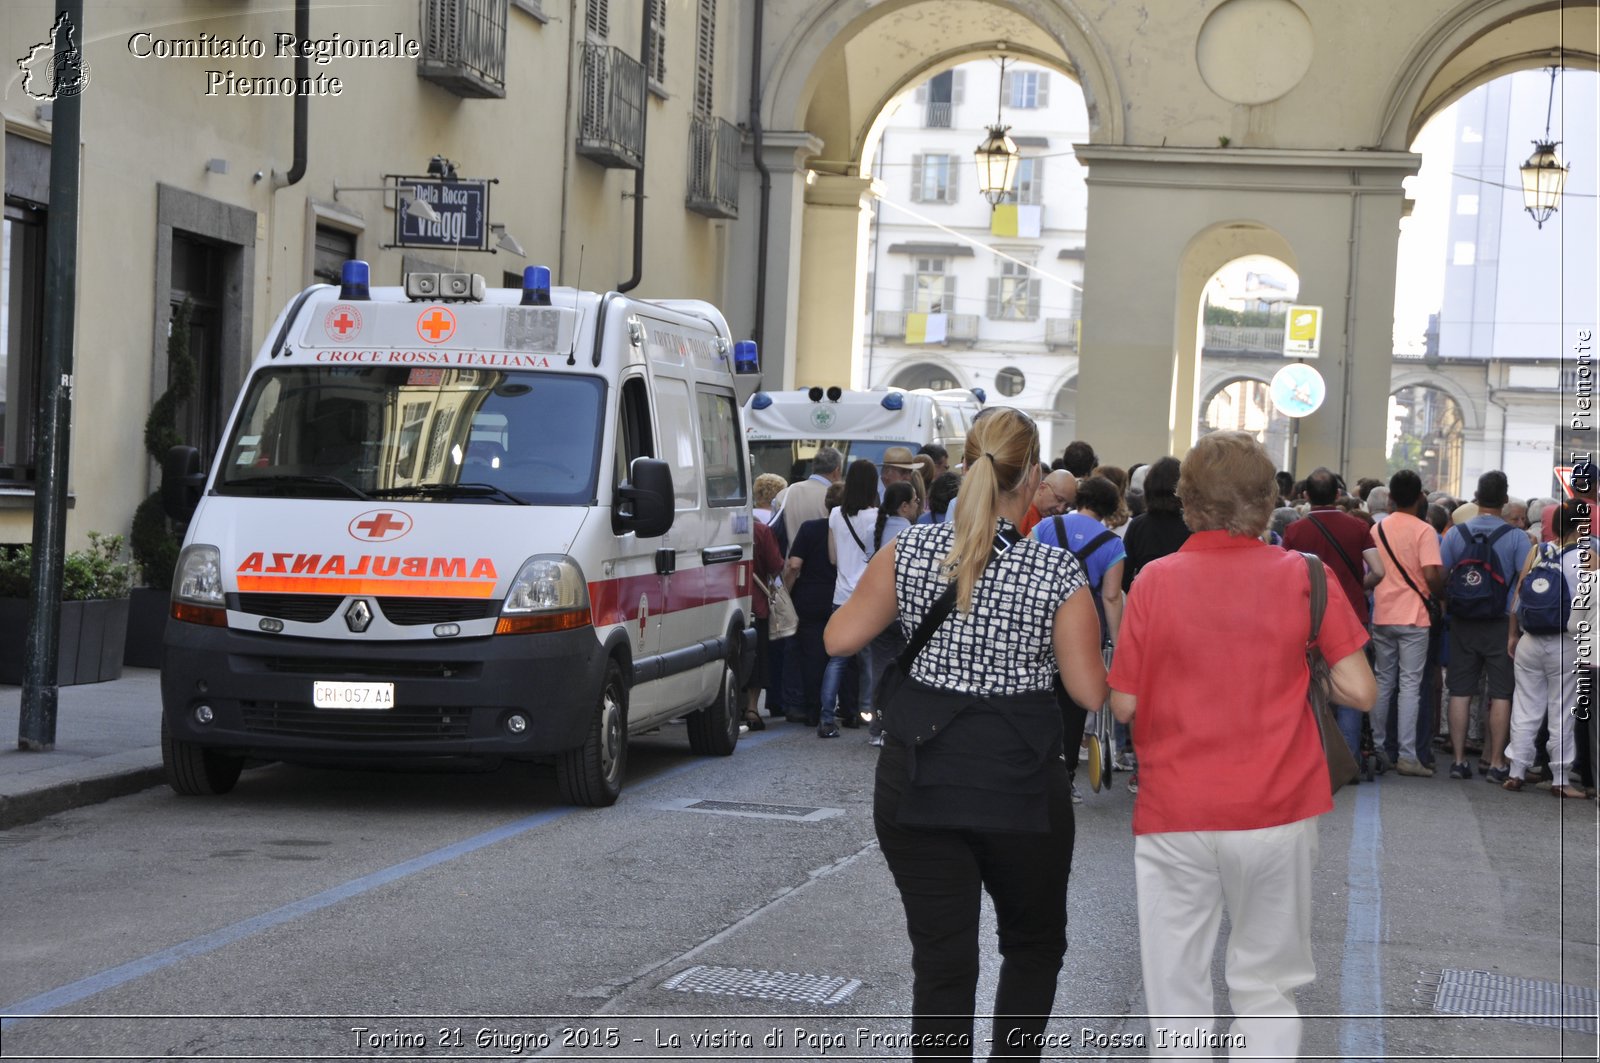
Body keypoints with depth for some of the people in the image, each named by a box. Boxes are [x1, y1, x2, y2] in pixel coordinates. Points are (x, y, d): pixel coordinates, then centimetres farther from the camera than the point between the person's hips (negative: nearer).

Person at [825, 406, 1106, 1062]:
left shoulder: (910, 551, -5)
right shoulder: (1057, 576, -10)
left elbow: (840, 638, -1)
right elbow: (1091, 692, -9)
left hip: (916, 779, 2)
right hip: (1019, 780, -2)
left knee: (941, 961, 5)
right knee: (1034, 945, 20)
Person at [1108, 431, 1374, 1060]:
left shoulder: (1155, 580, -4)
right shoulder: (1301, 576, -4)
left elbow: (1123, 706, -2)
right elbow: (1360, 692, -5)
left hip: (1174, 818, 0)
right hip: (1274, 814, 0)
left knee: (1175, 999, 8)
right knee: (1267, 989, 12)